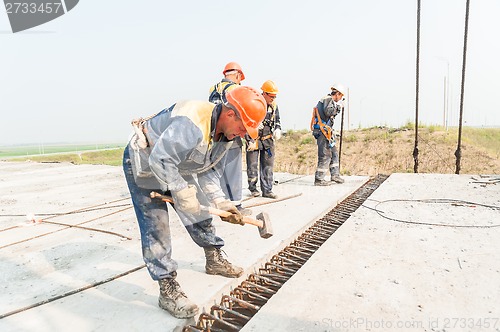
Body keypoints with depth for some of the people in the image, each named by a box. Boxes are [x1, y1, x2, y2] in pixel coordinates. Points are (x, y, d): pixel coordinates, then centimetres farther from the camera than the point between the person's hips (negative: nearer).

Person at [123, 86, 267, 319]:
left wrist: (221, 203, -10)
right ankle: (167, 290, 2)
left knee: (200, 211, 10)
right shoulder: (191, 124, -38)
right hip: (144, 163, -8)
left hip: (176, 167, 8)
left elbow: (210, 171, -2)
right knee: (155, 225, -9)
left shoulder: (226, 133, -7)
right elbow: (159, 160, -39)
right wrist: (183, 191, -34)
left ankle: (214, 260, 30)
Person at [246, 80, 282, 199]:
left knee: (268, 165, 5)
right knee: (252, 165, 0)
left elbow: (277, 120, 23)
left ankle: (267, 190, 12)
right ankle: (253, 188, 16)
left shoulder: (274, 106, 8)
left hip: (268, 140, 5)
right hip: (254, 139, -5)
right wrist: (250, 141, -13)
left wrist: (278, 130, 2)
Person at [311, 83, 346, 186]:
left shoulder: (329, 100, 22)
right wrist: (338, 107, -11)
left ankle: (335, 175, 21)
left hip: (326, 131, 11)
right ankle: (319, 179, -5)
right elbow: (328, 112, -25)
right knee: (325, 155, -9)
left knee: (334, 153, 15)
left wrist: (338, 108, 21)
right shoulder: (328, 99, -8)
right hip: (322, 131, -11)